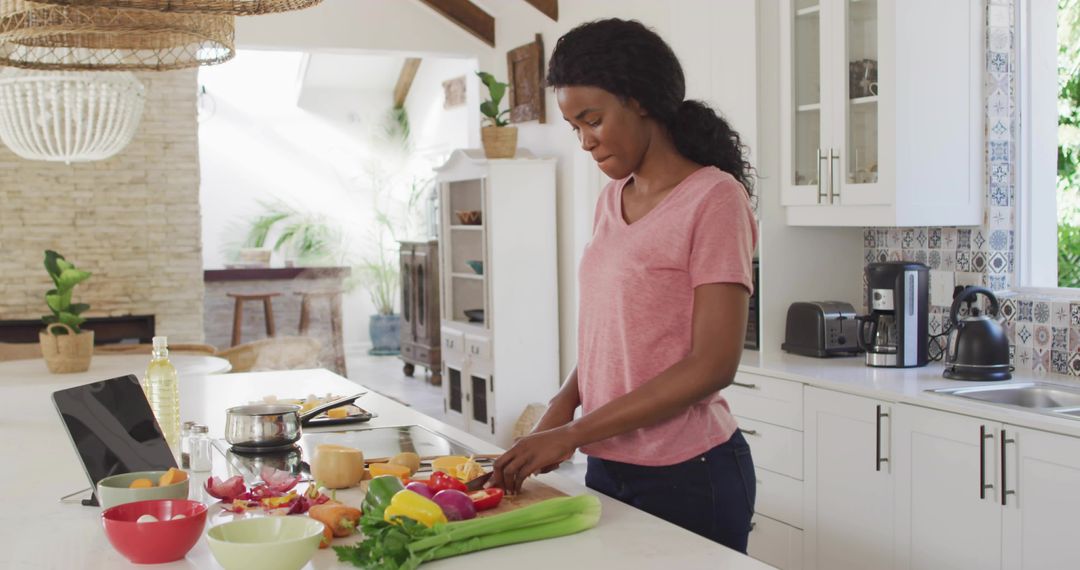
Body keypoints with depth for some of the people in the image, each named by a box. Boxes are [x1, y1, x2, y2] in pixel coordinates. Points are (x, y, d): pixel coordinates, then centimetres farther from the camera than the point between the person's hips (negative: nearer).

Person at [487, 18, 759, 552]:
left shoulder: (713, 199, -13)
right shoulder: (612, 200, 9)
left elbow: (712, 366, -18)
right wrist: (564, 402, -3)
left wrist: (573, 434, -18)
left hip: (686, 473, -6)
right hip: (607, 464, 6)